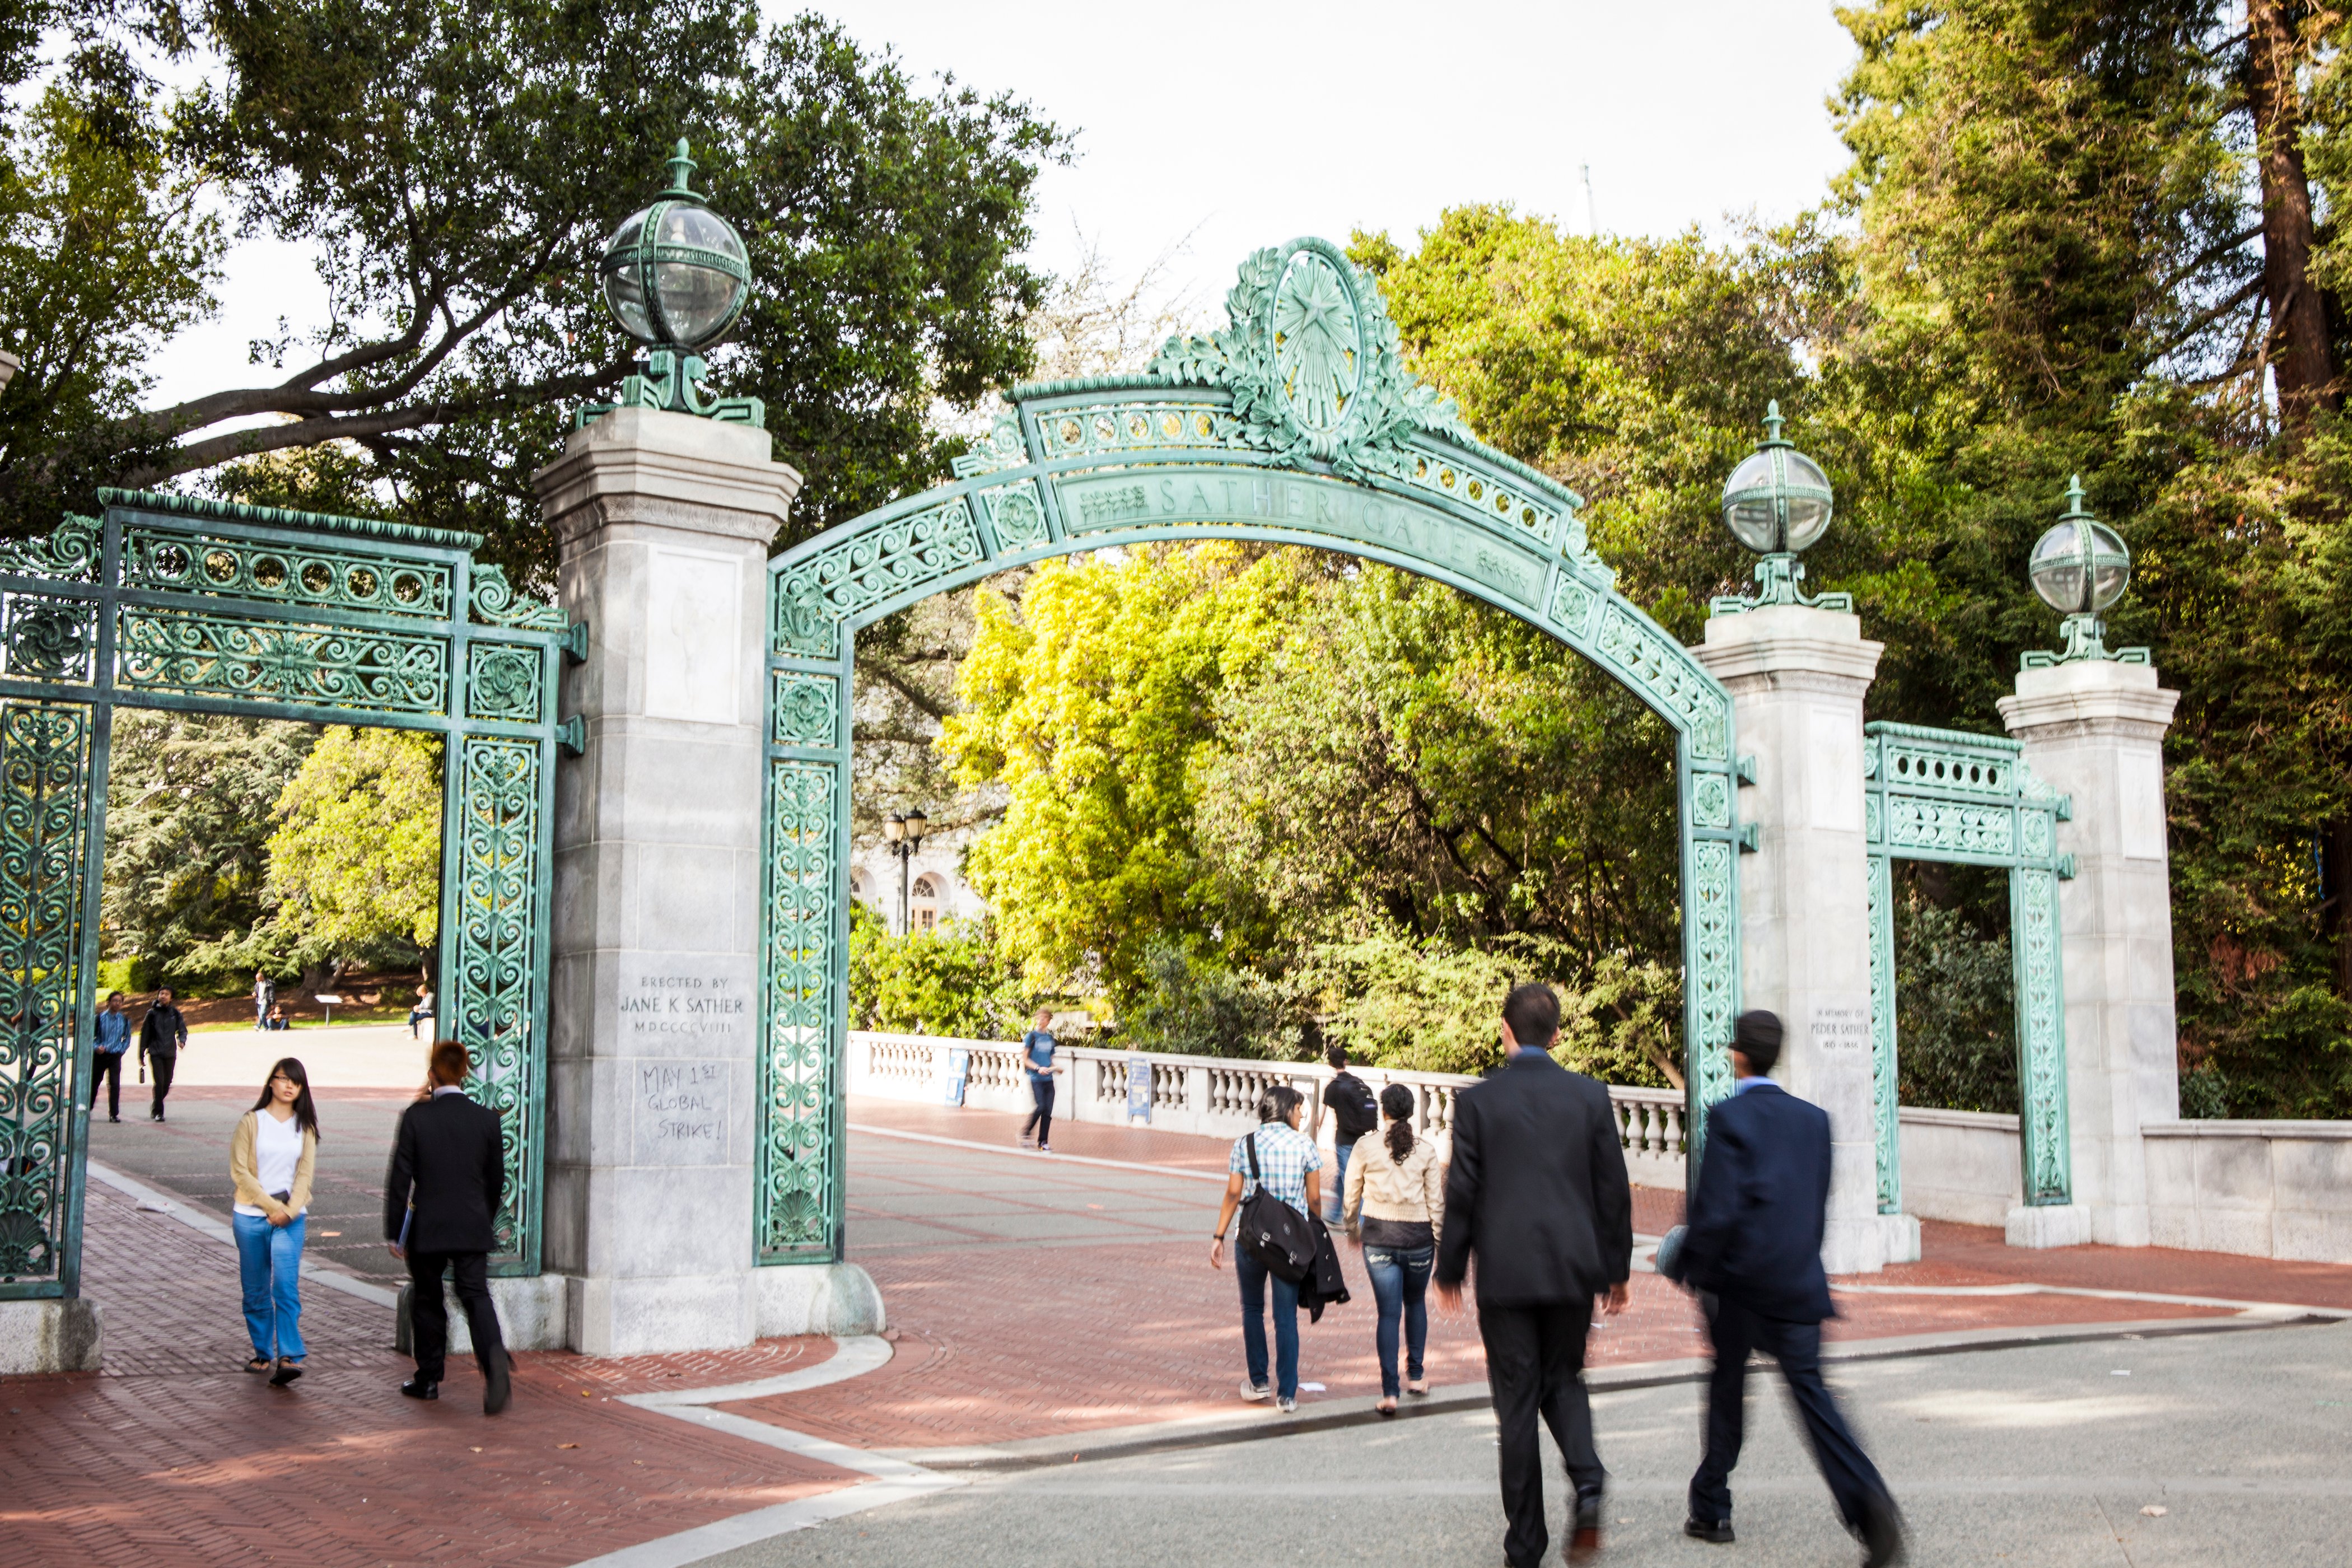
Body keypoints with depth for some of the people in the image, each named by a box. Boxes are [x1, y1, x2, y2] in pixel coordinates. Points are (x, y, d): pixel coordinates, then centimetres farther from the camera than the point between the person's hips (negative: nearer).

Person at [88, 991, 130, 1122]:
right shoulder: (100, 1017, -4)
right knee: (93, 1083, 9)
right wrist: (96, 1047, -14)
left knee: (115, 1085, -8)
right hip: (100, 1055, 0)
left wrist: (122, 1050, 3)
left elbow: (127, 1037, 14)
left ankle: (114, 1114, -4)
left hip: (115, 1057, 0)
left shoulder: (125, 1019, 1)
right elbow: (91, 1035, 1)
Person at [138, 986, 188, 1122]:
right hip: (156, 1054, -2)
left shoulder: (175, 1013, 6)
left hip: (170, 1054, 2)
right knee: (159, 1082, -11)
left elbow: (182, 1030, 10)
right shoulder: (152, 1013, 2)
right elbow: (144, 1034, 5)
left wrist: (182, 1040, -13)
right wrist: (142, 1055, 5)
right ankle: (158, 1112, -2)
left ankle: (156, 1105, 30)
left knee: (167, 1084, 6)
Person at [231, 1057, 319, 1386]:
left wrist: (289, 1210, -9)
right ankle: (263, 1352, 21)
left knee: (286, 1286, -13)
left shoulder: (304, 1126, 9)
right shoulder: (251, 1122, 2)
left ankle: (289, 1357, -18)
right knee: (256, 1290, 7)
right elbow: (239, 1170, -3)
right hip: (251, 1215, 0)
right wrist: (271, 1206, -8)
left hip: (290, 1217, 0)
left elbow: (305, 1172, 5)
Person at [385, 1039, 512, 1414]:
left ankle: (428, 1379, 23)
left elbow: (400, 1178, -6)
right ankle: (494, 1356, -24)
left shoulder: (416, 1116, -8)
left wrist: (394, 1233, 2)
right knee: (476, 1295, 2)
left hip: (426, 1228, -1)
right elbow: (496, 1179, 7)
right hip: (473, 1228, 1)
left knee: (427, 1300, 14)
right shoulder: (486, 1118, -1)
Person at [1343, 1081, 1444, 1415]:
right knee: (1415, 1303, 23)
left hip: (1378, 1237, -1)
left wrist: (1354, 1228, 20)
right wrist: (1441, 1241, 10)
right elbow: (1436, 1201, 0)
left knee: (1388, 1313, 3)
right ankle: (1415, 1375, 29)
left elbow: (1352, 1196, 4)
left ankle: (1390, 1392, -2)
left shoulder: (1366, 1147, -5)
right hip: (1418, 1237, 1)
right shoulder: (1426, 1150, -5)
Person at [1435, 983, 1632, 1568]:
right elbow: (1613, 1189, 4)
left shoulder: (1477, 1100, -5)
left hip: (1505, 1272, -2)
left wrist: (1449, 1269, 8)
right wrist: (1617, 1268, 14)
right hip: (1573, 1269, 2)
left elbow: (1462, 1192, -3)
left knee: (1517, 1400, 6)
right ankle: (1587, 1482, -6)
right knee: (1563, 1380, 20)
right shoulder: (1590, 1096, 1)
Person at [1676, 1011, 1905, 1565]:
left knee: (1727, 1390, 12)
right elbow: (1819, 1206, 12)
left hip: (1737, 1279, -4)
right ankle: (1866, 1500, -17)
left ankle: (1711, 1510, 22)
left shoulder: (1729, 1118, -10)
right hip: (1798, 1282, 4)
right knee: (1811, 1391, 3)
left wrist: (1692, 1269, -3)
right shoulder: (1813, 1119, 7)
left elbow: (1716, 1209, -16)